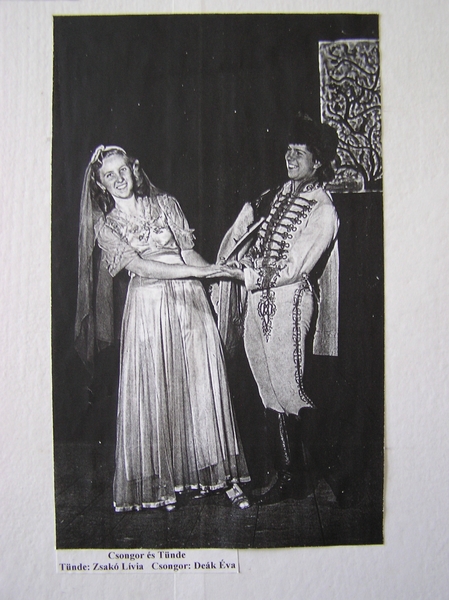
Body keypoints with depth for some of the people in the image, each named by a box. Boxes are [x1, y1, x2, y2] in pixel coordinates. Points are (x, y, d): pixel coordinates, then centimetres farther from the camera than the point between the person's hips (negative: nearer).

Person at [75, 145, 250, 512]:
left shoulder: (165, 204, 13)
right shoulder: (105, 225, 6)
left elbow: (187, 251, 8)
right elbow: (138, 266, -7)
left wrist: (221, 270, -12)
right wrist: (196, 270, -16)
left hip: (190, 300, 1)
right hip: (149, 306, -1)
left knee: (203, 384, 0)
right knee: (155, 391, 0)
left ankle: (220, 473, 10)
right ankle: (162, 481, 13)